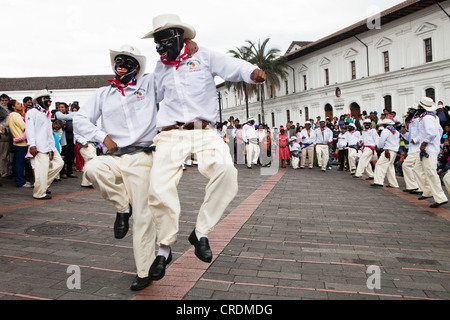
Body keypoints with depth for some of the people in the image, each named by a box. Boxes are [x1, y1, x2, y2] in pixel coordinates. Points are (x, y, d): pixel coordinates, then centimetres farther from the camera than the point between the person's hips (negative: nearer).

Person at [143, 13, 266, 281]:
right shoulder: (160, 69, 22)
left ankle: (201, 233, -11)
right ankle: (165, 248, 5)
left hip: (204, 132, -2)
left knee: (226, 170, -30)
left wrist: (252, 72, -26)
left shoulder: (203, 57, 10)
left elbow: (232, 67, -5)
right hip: (170, 135, 3)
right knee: (160, 187, -17)